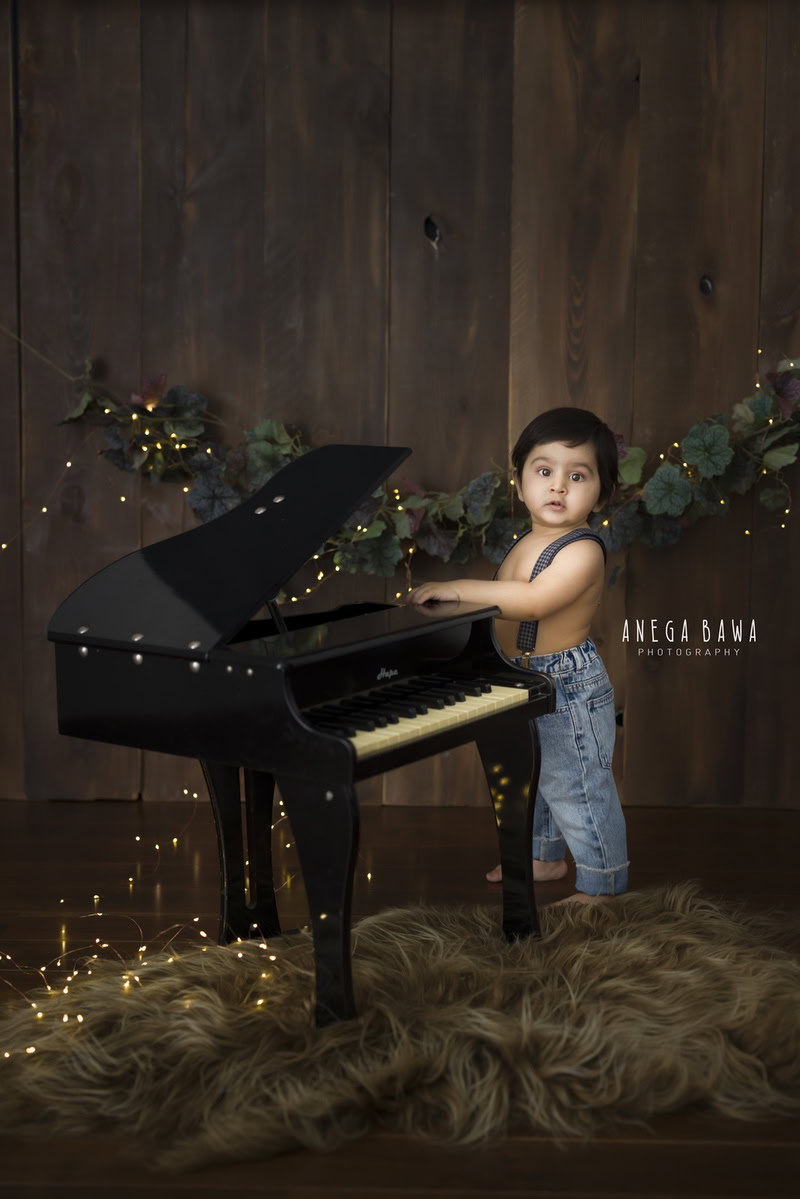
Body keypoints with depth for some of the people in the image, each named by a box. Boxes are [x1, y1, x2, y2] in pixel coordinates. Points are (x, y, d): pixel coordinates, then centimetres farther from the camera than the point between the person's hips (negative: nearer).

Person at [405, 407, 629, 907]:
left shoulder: (583, 550, -24)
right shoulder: (526, 543, 6)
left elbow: (532, 601, -36)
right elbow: (500, 596, 22)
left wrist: (457, 587, -33)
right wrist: (448, 592, 9)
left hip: (570, 690, -9)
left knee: (576, 788, 0)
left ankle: (602, 887, 16)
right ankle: (547, 856, 45)